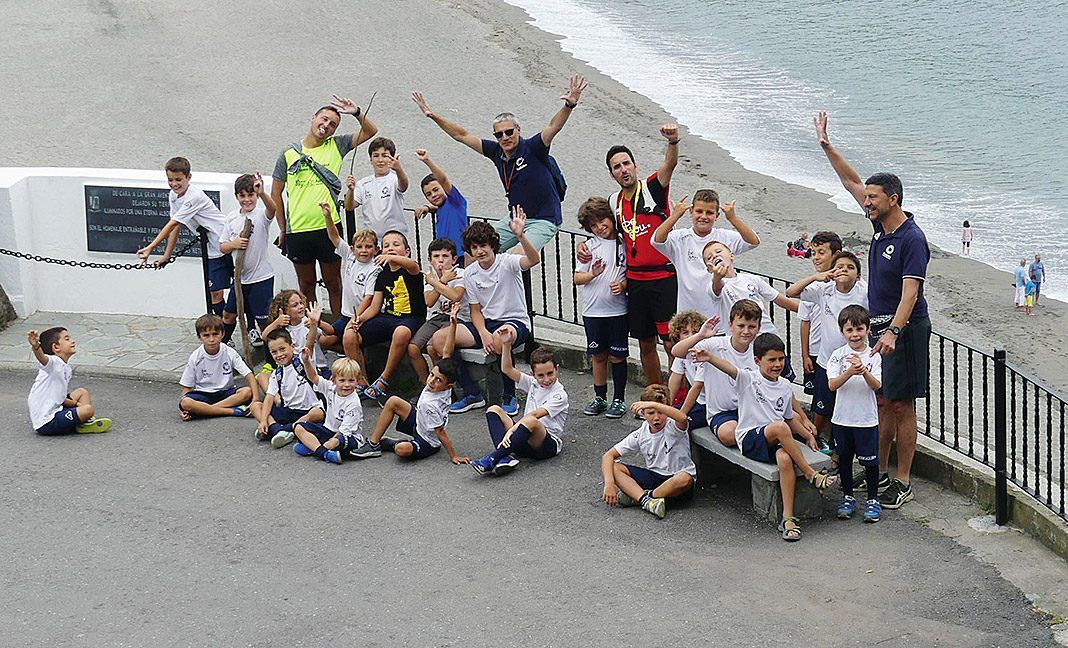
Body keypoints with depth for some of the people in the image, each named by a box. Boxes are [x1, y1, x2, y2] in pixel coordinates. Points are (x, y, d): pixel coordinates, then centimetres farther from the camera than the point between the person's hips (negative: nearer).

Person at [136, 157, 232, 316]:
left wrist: (150, 247, -26)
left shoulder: (194, 196, -23)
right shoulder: (173, 195, 3)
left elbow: (172, 224, -25)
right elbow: (175, 226, 10)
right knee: (215, 293, -2)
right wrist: (167, 255, 8)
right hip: (213, 250, 7)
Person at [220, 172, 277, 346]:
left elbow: (272, 208, -37)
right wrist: (233, 244, -14)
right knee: (228, 314, 18)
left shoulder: (261, 214, -12)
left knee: (264, 320, -2)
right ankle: (223, 342, 38)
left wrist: (262, 193, -56)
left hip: (261, 277, -6)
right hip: (241, 276, 6)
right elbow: (222, 247, 8)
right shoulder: (232, 217, 4)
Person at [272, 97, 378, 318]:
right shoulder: (289, 154, 4)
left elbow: (370, 131, 3)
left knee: (333, 283, 7)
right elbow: (276, 193, 9)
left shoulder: (336, 146, 5)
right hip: (297, 231, 1)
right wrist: (282, 229, 7)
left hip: (329, 228, 0)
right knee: (306, 284, 11)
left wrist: (357, 113, -16)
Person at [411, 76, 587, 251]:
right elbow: (462, 135, 8)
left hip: (543, 220, -7)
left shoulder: (531, 148, -14)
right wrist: (432, 115, 5)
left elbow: (553, 127, -30)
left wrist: (569, 105, -48)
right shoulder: (497, 151, 2)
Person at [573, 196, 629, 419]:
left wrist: (623, 285, -14)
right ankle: (600, 398, 22)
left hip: (617, 310, -2)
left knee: (617, 356, 3)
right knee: (598, 355, 10)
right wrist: (592, 274, -16)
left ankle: (619, 399, 13)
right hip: (593, 310, 2)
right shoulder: (590, 246, 3)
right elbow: (577, 278, 3)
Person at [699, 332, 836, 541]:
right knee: (780, 428, -35)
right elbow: (729, 368, -22)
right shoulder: (748, 378, -1)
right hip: (749, 438, -4)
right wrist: (709, 358, -41)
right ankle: (811, 474, -21)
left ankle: (788, 518, -33)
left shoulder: (785, 387, 15)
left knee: (785, 458, -33)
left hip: (776, 441, 4)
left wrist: (807, 435, 19)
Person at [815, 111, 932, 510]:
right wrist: (827, 147, 11)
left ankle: (903, 483, 3)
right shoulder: (881, 225, 7)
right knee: (882, 402, 11)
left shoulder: (912, 239, -17)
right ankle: (880, 473, 19)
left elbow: (909, 293, -24)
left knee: (901, 404, -3)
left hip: (905, 329, -8)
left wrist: (892, 332, -35)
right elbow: (852, 182, 16)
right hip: (878, 326, 8)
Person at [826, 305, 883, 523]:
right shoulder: (838, 355, -2)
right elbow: (832, 385, -13)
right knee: (845, 458, 12)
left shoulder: (873, 356, -4)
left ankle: (873, 500, 17)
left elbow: (877, 385, -13)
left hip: (867, 419, -1)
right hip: (842, 418, 1)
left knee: (870, 461, 3)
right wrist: (850, 371, -29)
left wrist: (864, 371, -31)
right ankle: (847, 497, 26)